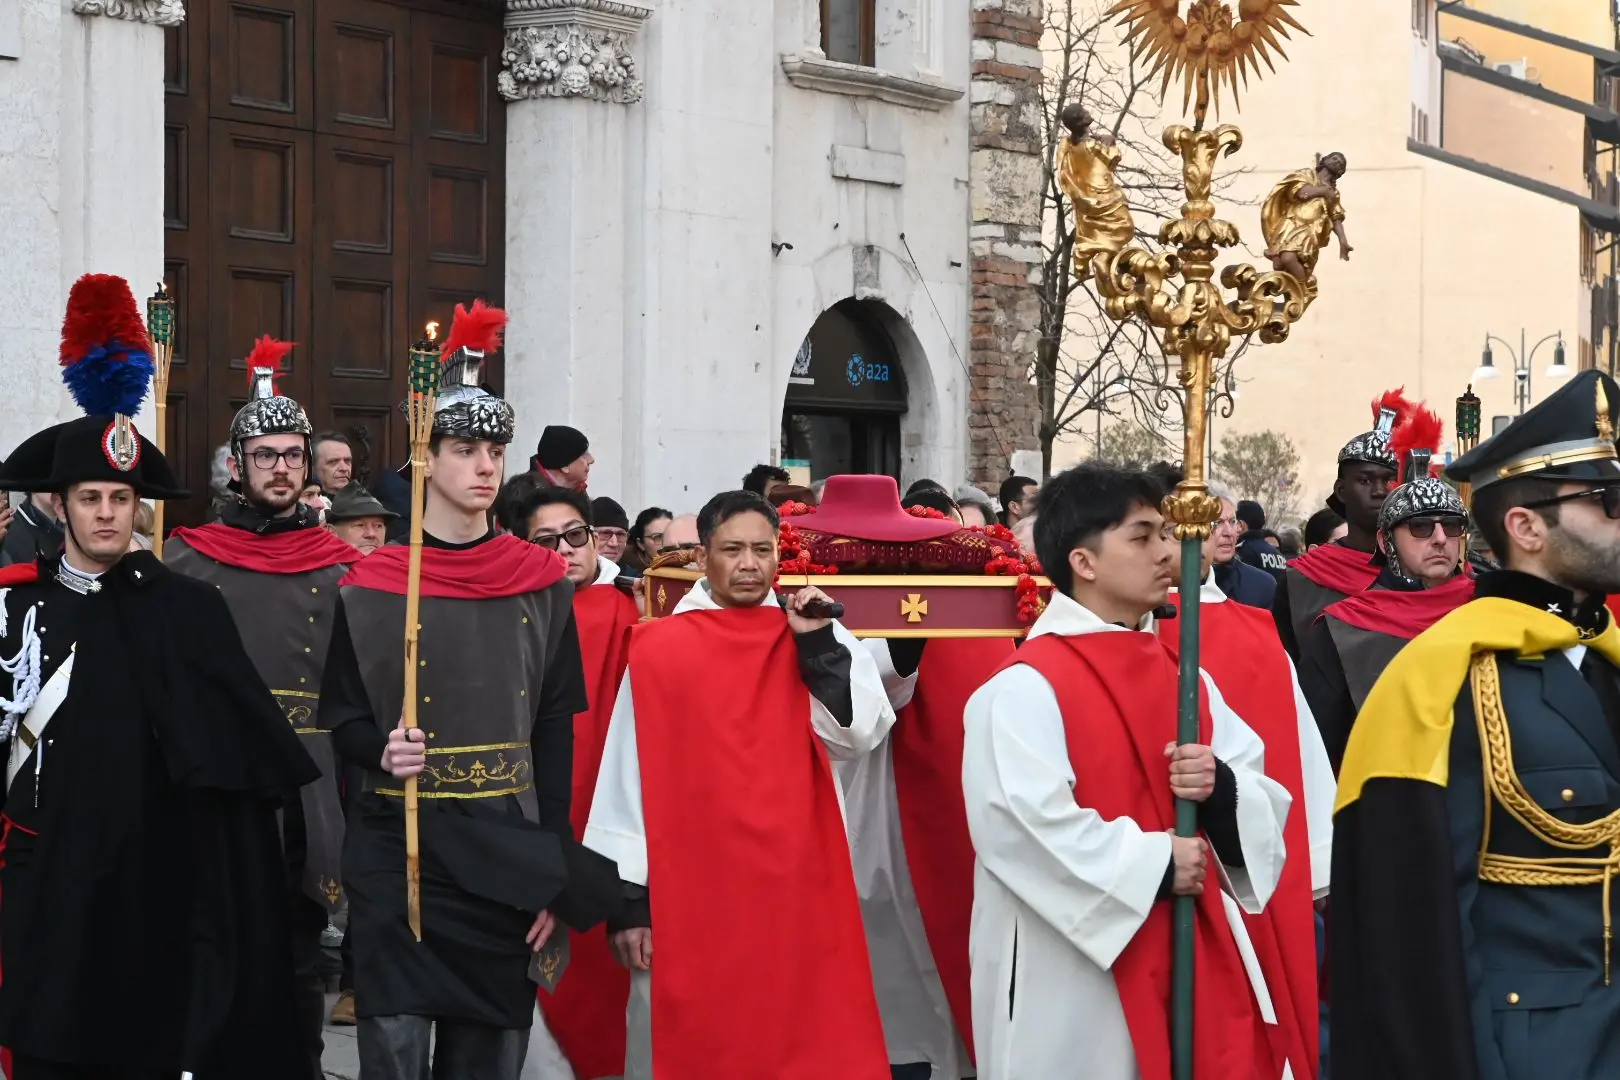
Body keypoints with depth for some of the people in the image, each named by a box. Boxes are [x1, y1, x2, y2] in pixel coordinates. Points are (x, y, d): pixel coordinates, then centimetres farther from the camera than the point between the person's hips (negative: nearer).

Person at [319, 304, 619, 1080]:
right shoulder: (371, 587, -1)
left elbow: (555, 732, 3)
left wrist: (552, 874, -2)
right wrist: (382, 751, -18)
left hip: (506, 854, 2)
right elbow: (341, 716, 6)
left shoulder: (540, 583, 4)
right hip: (399, 851, -2)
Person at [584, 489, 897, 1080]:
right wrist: (628, 896, -5)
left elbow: (855, 736, -4)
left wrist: (819, 645, -11)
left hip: (794, 880, 2)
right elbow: (628, 776, -2)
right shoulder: (658, 649, -1)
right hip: (688, 890, -2)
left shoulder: (808, 639, 7)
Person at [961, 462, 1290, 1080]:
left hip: (1193, 959, 7)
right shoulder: (1025, 688, -11)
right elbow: (1029, 829, -22)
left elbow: (1266, 803, 11)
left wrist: (1222, 789, -11)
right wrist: (1153, 864, -14)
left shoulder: (1184, 680, 13)